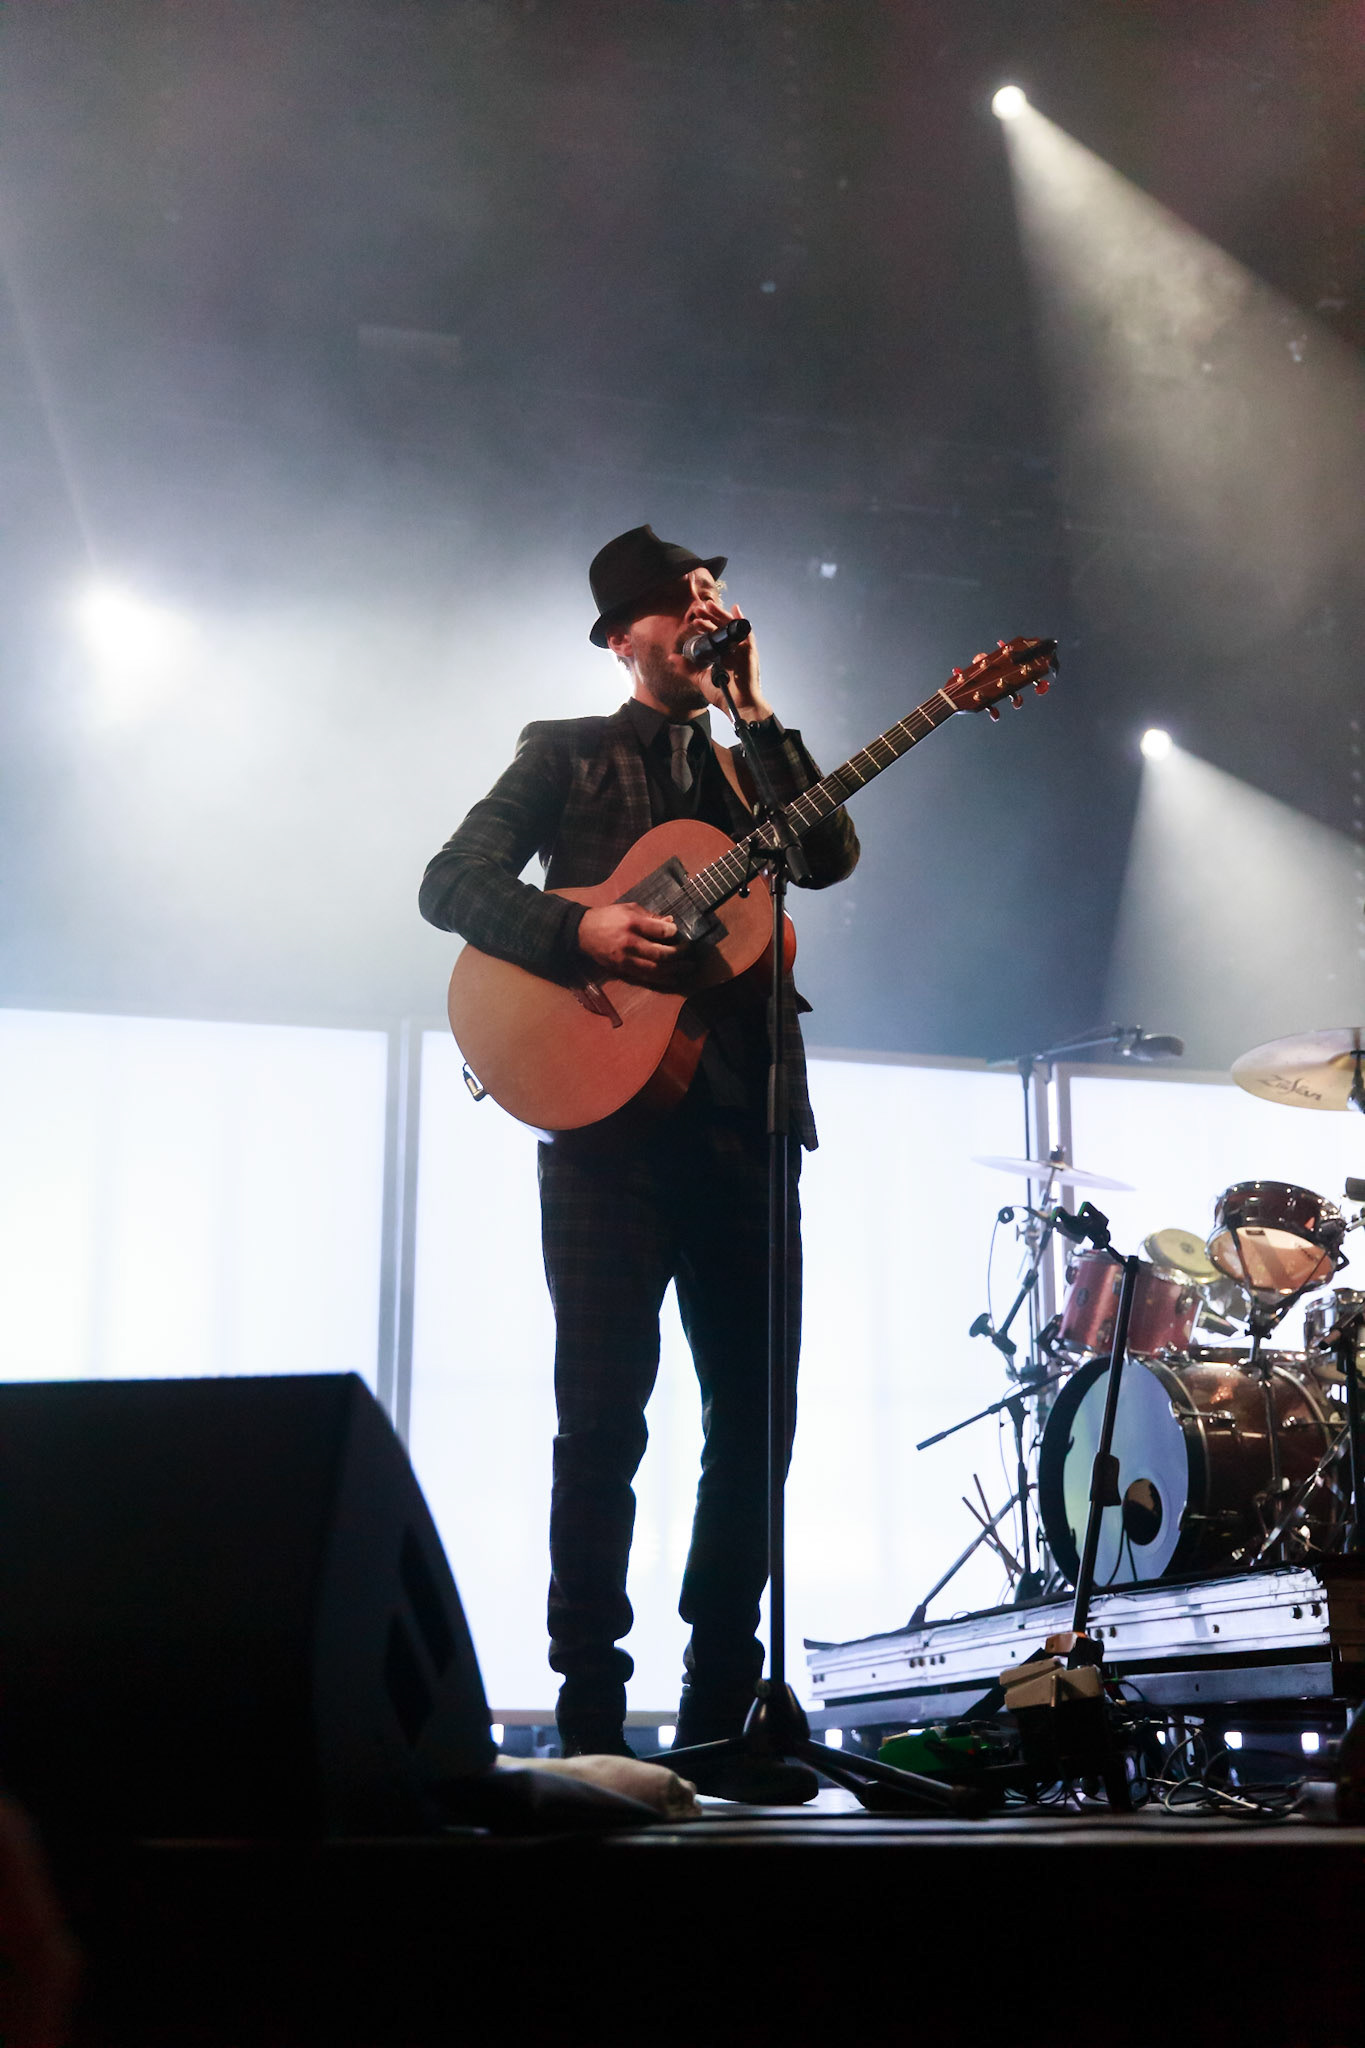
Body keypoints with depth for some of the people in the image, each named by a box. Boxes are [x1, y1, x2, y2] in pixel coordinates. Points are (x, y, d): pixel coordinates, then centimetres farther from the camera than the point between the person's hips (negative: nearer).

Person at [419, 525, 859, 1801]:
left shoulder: (748, 768, 23)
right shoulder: (566, 753, 12)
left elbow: (832, 856, 4)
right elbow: (452, 883, 0)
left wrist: (758, 713, 3)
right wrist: (579, 934, -16)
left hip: (741, 1117, 5)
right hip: (610, 1114, -4)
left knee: (756, 1418, 3)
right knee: (603, 1417, -6)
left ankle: (720, 1710, 12)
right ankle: (591, 1716, 2)